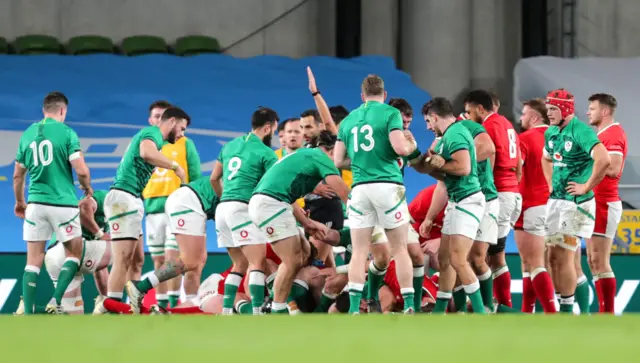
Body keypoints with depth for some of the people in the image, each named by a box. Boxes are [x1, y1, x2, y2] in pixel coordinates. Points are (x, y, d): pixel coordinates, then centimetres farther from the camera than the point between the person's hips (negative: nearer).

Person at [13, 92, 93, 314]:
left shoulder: (28, 134, 8)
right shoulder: (66, 133, -7)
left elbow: (18, 175, 15)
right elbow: (81, 170, -12)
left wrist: (19, 202, 31)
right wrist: (87, 188, 10)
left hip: (36, 204, 4)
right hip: (63, 202, -4)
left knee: (33, 261, 6)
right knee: (73, 255, 12)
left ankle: (28, 313, -1)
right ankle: (56, 300, -4)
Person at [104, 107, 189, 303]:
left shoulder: (151, 134, 23)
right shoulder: (152, 133, -8)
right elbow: (147, 153, -30)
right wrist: (175, 166, -20)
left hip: (132, 199, 11)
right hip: (124, 196, -11)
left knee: (129, 260, 10)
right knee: (122, 259, -14)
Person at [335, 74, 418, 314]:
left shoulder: (348, 120, 14)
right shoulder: (390, 113, 0)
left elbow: (338, 161, 14)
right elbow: (400, 148, -13)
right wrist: (412, 145, 9)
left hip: (360, 187, 3)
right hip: (388, 185, -3)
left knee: (359, 252, 3)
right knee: (400, 250, 5)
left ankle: (354, 309, -6)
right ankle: (409, 306, 2)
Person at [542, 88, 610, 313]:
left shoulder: (581, 131, -17)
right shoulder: (551, 133, 11)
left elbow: (604, 160, -30)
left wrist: (586, 187, -22)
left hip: (575, 202, -9)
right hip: (555, 200, 9)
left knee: (564, 257, -8)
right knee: (553, 257, 10)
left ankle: (567, 310, -1)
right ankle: (560, 305, 18)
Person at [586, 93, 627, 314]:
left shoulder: (613, 134, -14)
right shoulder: (603, 135, 18)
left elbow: (613, 168, -24)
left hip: (604, 204, -11)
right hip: (596, 202, 11)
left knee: (600, 262, -11)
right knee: (594, 261, 11)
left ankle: (608, 314, -10)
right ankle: (604, 312, 13)